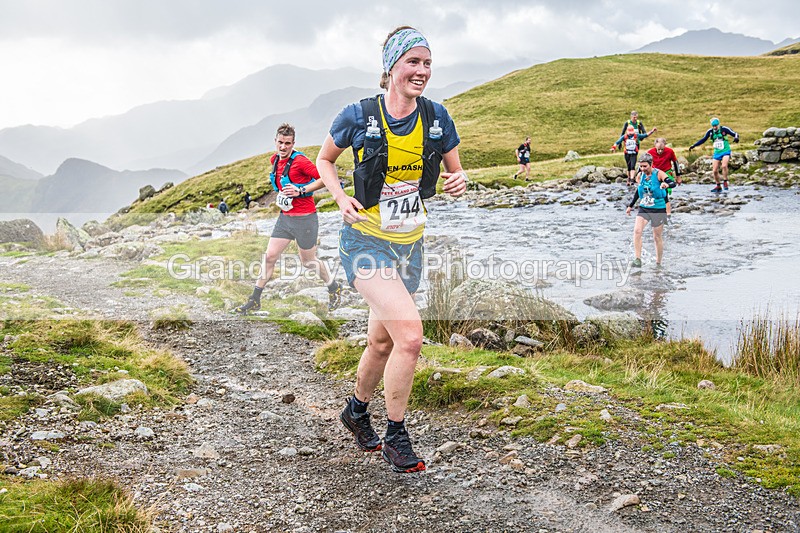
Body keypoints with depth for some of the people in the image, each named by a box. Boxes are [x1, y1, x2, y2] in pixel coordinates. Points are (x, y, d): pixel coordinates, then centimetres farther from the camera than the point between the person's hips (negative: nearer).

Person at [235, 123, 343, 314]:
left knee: (308, 261, 7)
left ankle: (334, 288, 31)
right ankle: (255, 300, 11)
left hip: (305, 219, -7)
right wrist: (282, 194, 12)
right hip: (285, 217, 7)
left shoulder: (300, 161, -16)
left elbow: (324, 178, -19)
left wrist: (300, 191, -23)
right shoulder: (274, 160, 7)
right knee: (269, 257, 3)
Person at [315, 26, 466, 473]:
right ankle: (397, 437, -1)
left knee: (383, 342, 17)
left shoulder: (437, 117, -1)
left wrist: (461, 182, -14)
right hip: (367, 241, -5)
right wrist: (341, 198, -11)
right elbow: (325, 159, 6)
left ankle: (357, 410, 45)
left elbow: (456, 173, 10)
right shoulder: (359, 116, -10)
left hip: (410, 245, 5)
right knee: (410, 333, -21)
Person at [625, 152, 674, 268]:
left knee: (657, 237, 7)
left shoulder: (659, 174, -12)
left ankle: (658, 263, 22)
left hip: (658, 210, -4)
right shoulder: (641, 175, 3)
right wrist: (630, 206, 22)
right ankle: (638, 259, -18)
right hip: (643, 209, 4)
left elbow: (673, 183, -27)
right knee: (637, 231, -19)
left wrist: (667, 184, -51)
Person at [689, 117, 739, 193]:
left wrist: (736, 138, -29)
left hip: (725, 152, -4)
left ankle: (725, 182, -12)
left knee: (724, 166, -28)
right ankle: (718, 187, 15)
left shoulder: (724, 129, -11)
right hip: (717, 153, 4)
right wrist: (693, 146, 8)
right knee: (715, 170, 0)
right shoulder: (710, 131, -1)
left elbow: (735, 134, -6)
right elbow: (703, 140, 12)